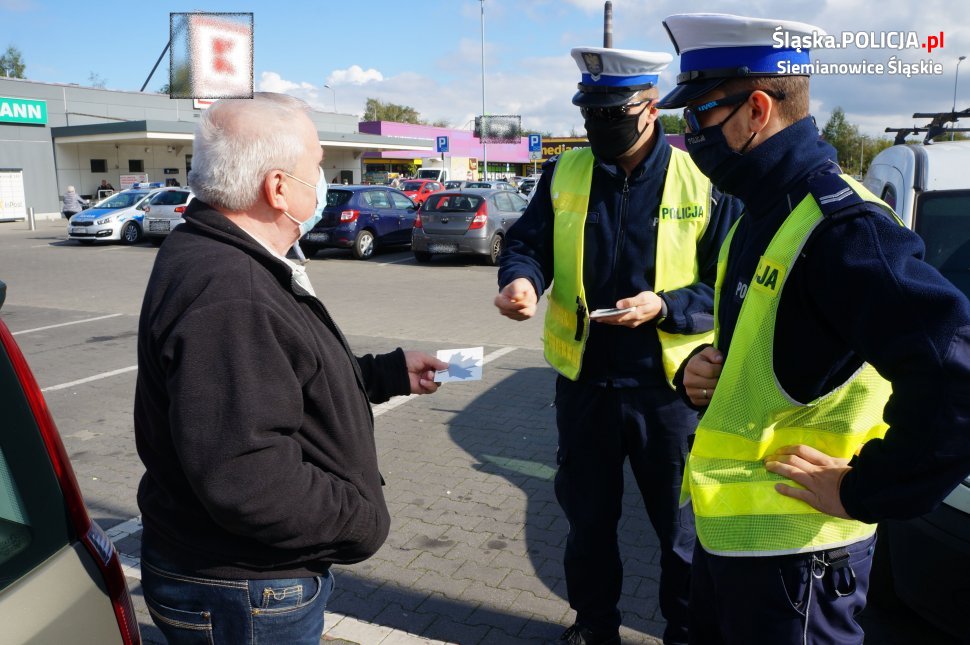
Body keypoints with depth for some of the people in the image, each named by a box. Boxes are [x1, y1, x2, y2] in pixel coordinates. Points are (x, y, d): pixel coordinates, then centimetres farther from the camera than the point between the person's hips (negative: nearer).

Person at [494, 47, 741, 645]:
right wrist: (522, 278, -21)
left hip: (670, 385, -3)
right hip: (584, 380, 3)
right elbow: (527, 243, 2)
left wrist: (665, 306, -22)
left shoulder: (704, 182, -7)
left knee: (684, 525, 13)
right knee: (588, 516, 19)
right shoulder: (564, 174, 3)